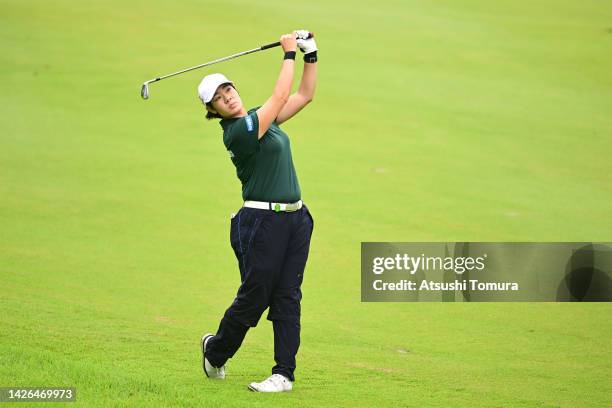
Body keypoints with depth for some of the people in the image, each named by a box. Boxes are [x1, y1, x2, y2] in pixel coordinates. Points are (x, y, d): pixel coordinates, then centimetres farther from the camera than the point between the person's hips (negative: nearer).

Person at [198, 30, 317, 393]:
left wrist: (311, 55, 8)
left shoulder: (262, 119, 13)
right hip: (263, 222, -7)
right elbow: (281, 97, -16)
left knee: (287, 297, 2)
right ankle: (216, 350, 26)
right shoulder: (238, 131, -14)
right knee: (254, 297, 0)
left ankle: (285, 374, 3)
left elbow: (305, 95, 19)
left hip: (296, 219, 7)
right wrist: (290, 54, -9)